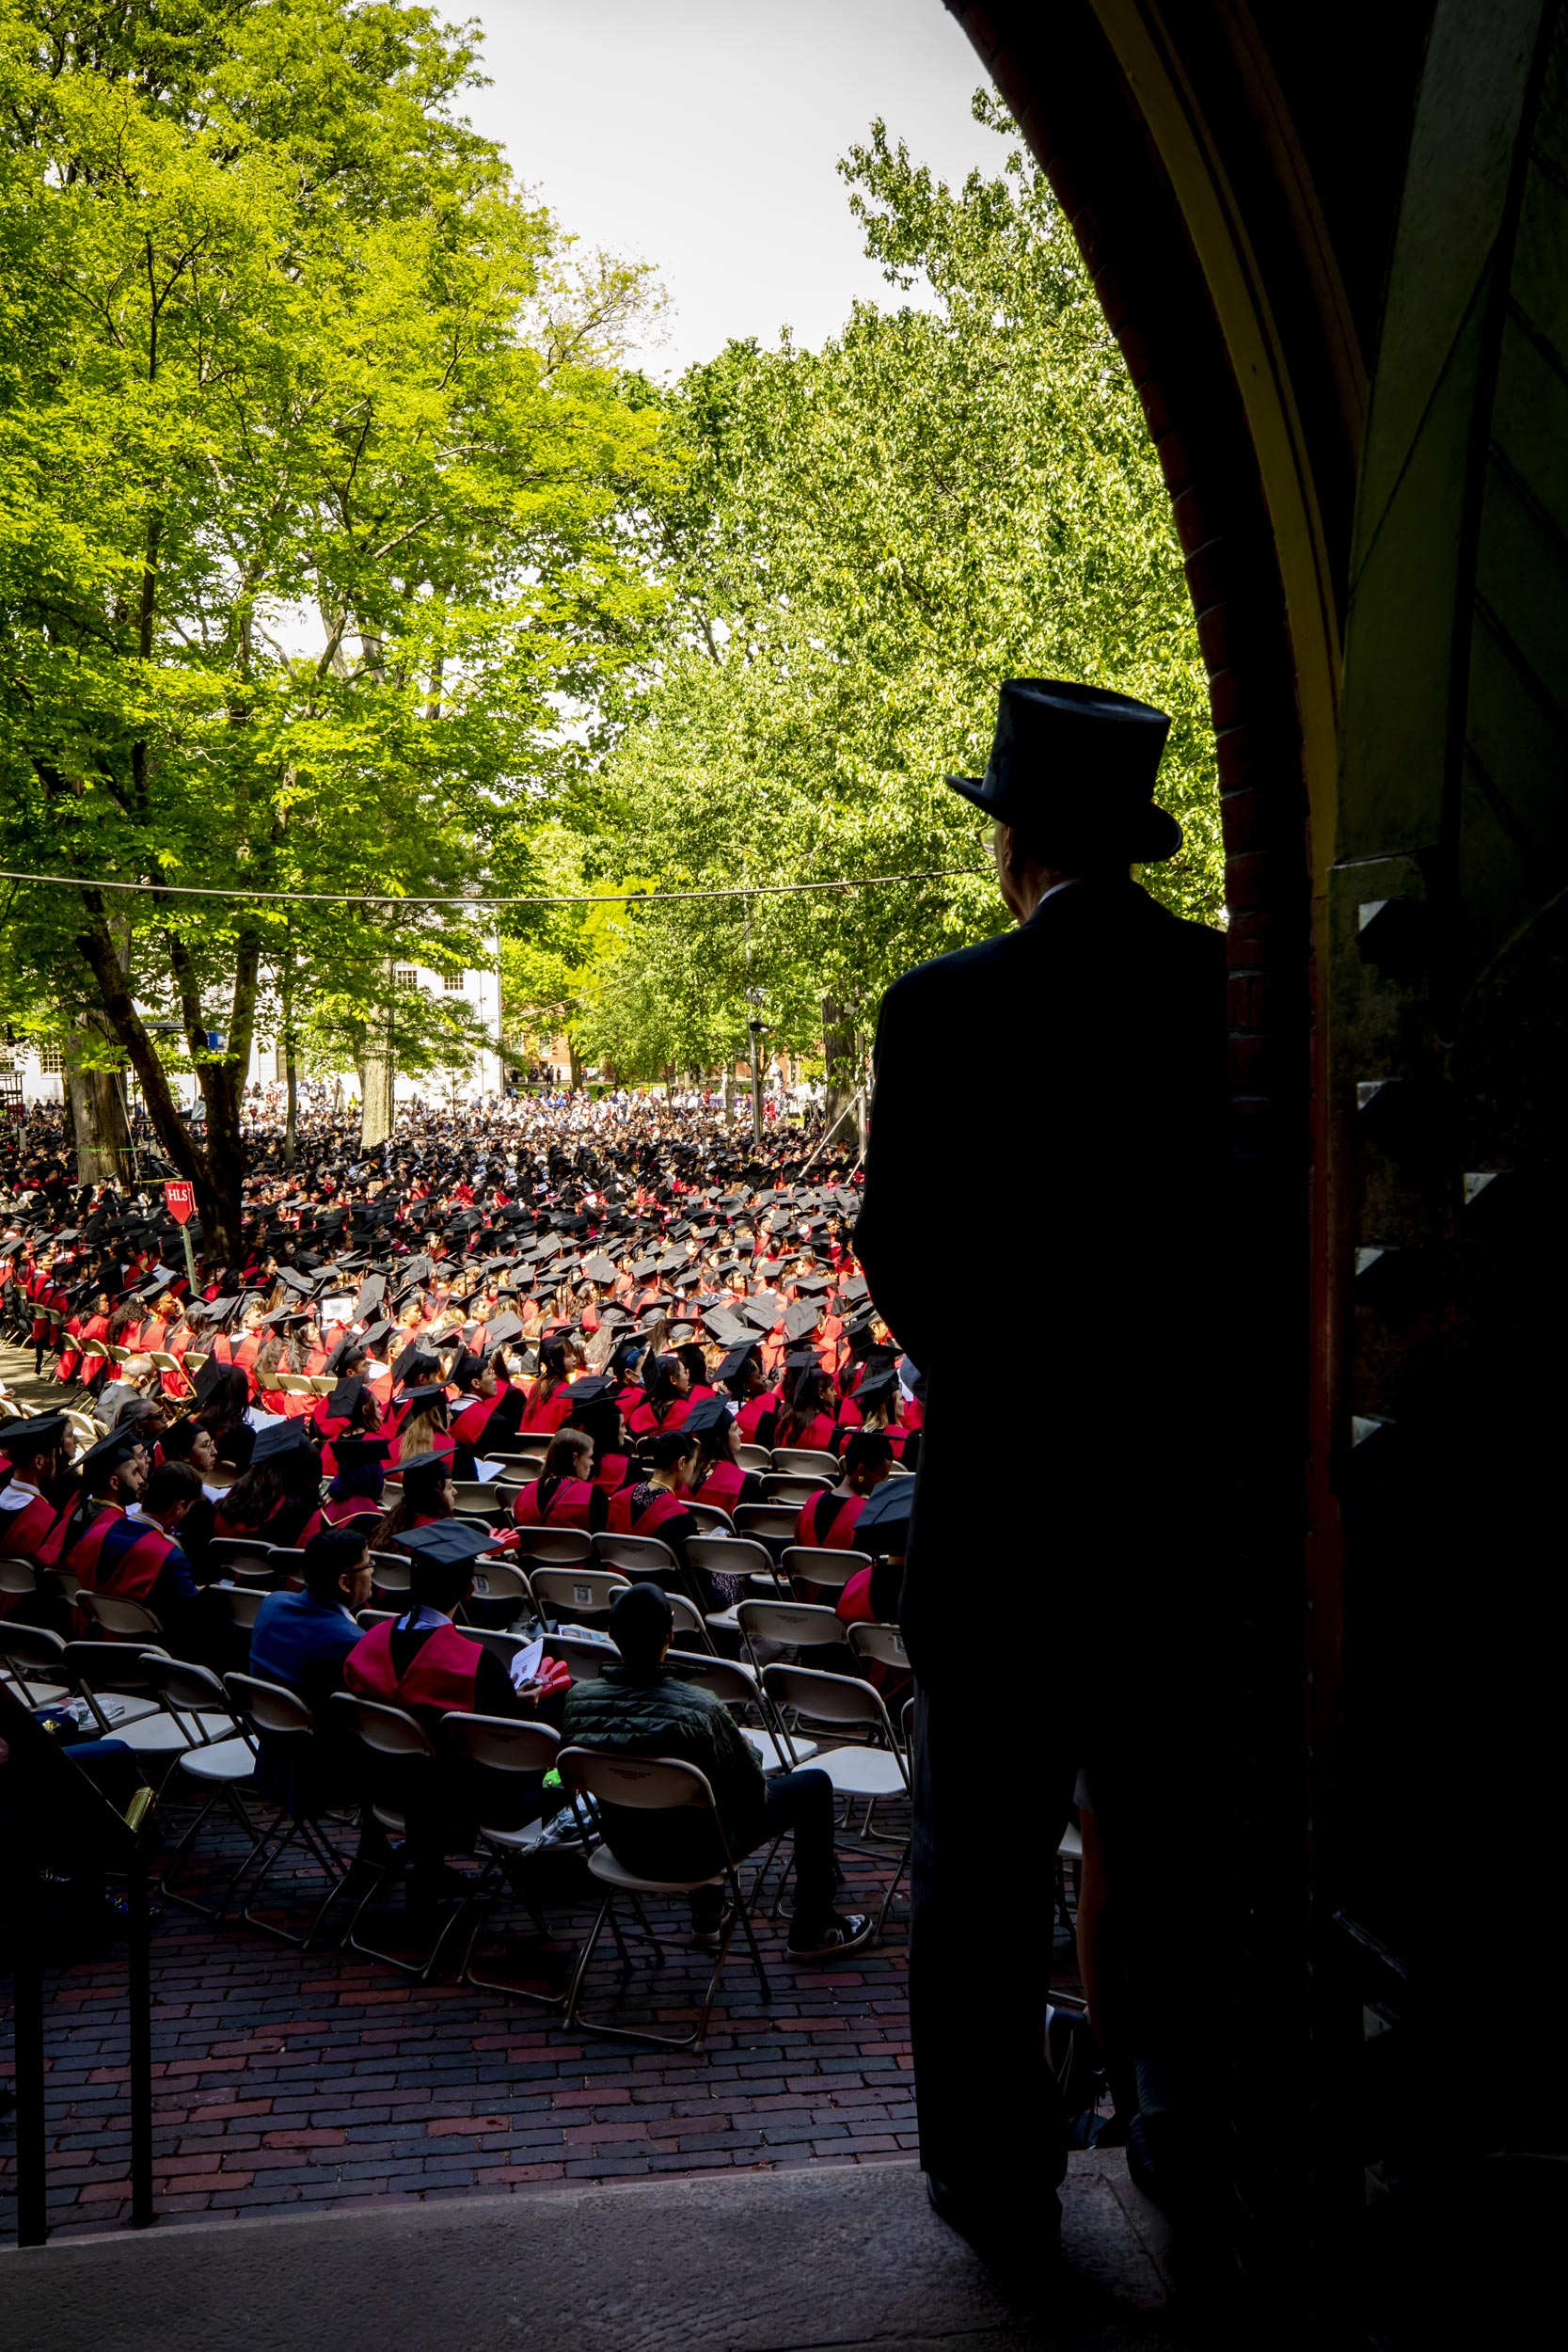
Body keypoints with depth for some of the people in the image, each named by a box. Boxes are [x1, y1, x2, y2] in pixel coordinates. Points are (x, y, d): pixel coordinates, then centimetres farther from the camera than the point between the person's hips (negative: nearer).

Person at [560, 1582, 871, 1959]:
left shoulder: (578, 1700, -17)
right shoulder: (698, 1709, -31)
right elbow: (754, 1793, -17)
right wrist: (750, 1751, 6)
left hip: (624, 1847, 5)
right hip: (695, 1853, -5)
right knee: (814, 1785, 13)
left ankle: (706, 1914, 45)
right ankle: (812, 1931, 25)